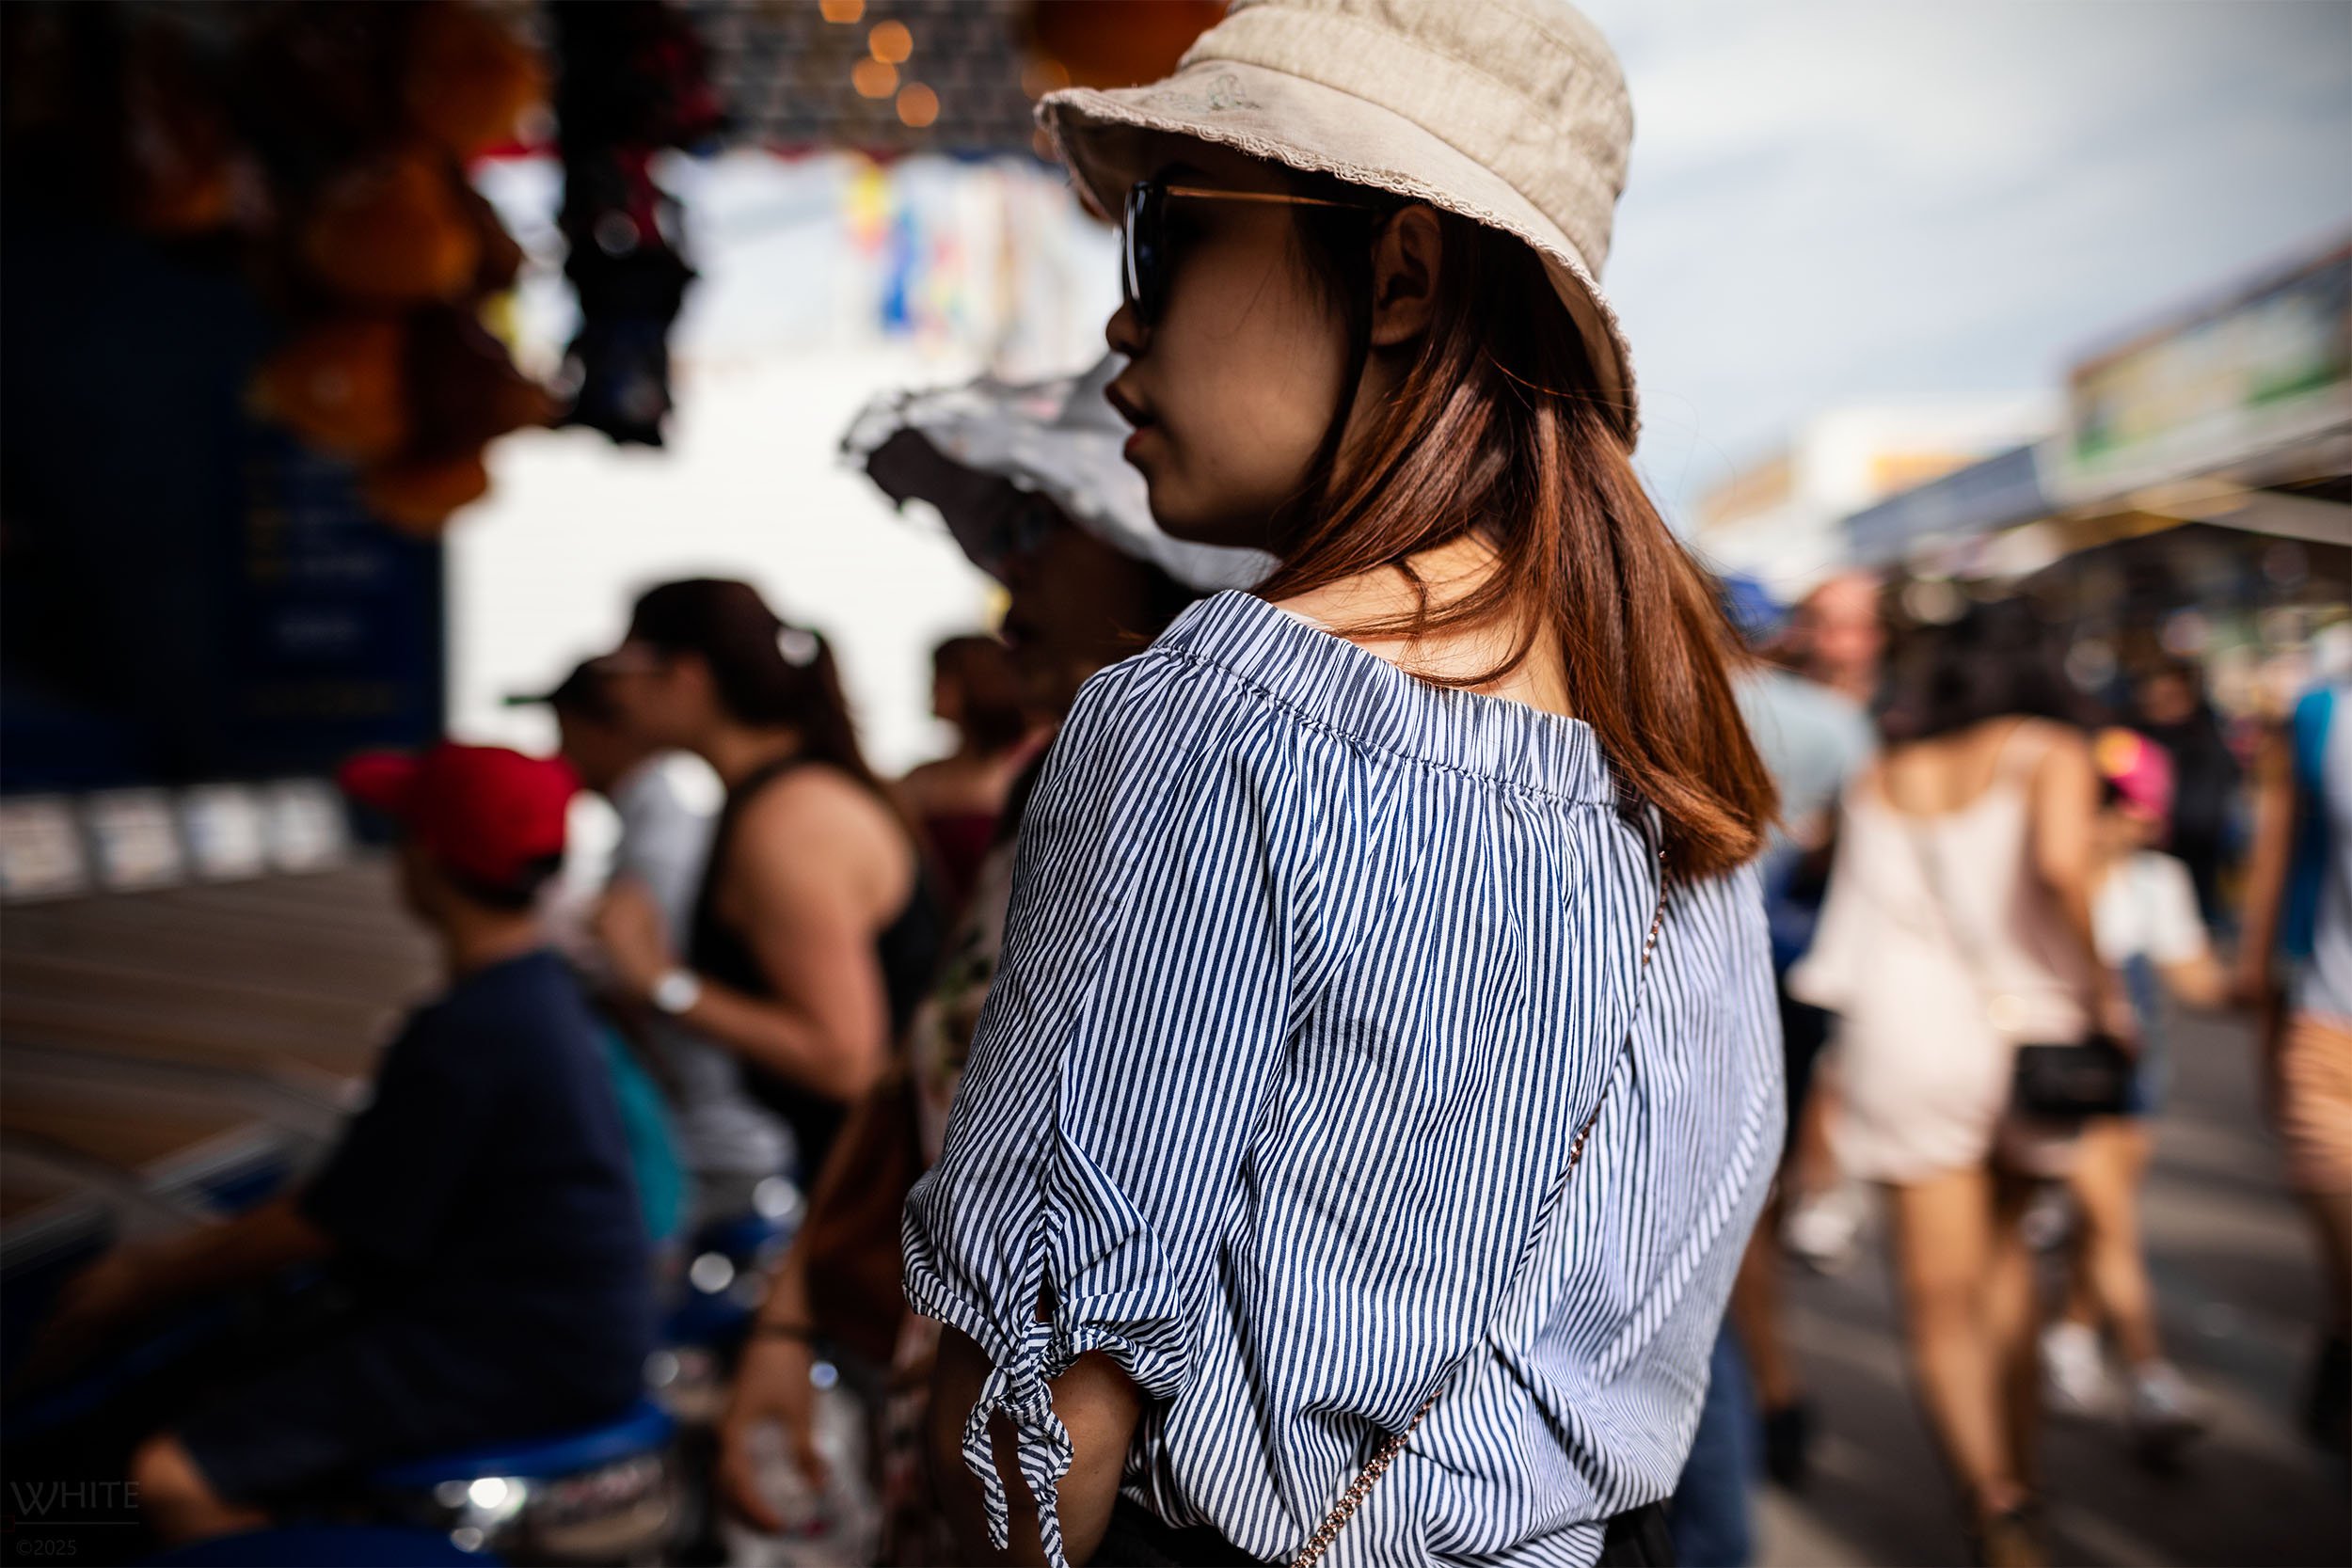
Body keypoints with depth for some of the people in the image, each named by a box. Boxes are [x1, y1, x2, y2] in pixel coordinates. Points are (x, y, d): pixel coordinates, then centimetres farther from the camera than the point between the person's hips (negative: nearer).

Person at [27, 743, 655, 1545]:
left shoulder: (465, 1035, -22)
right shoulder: (540, 989, 9)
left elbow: (328, 1225, -15)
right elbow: (365, 1185, 17)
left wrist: (154, 1277, 0)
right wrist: (176, 1257, 17)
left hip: (520, 1358, -11)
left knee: (176, 1480, -16)